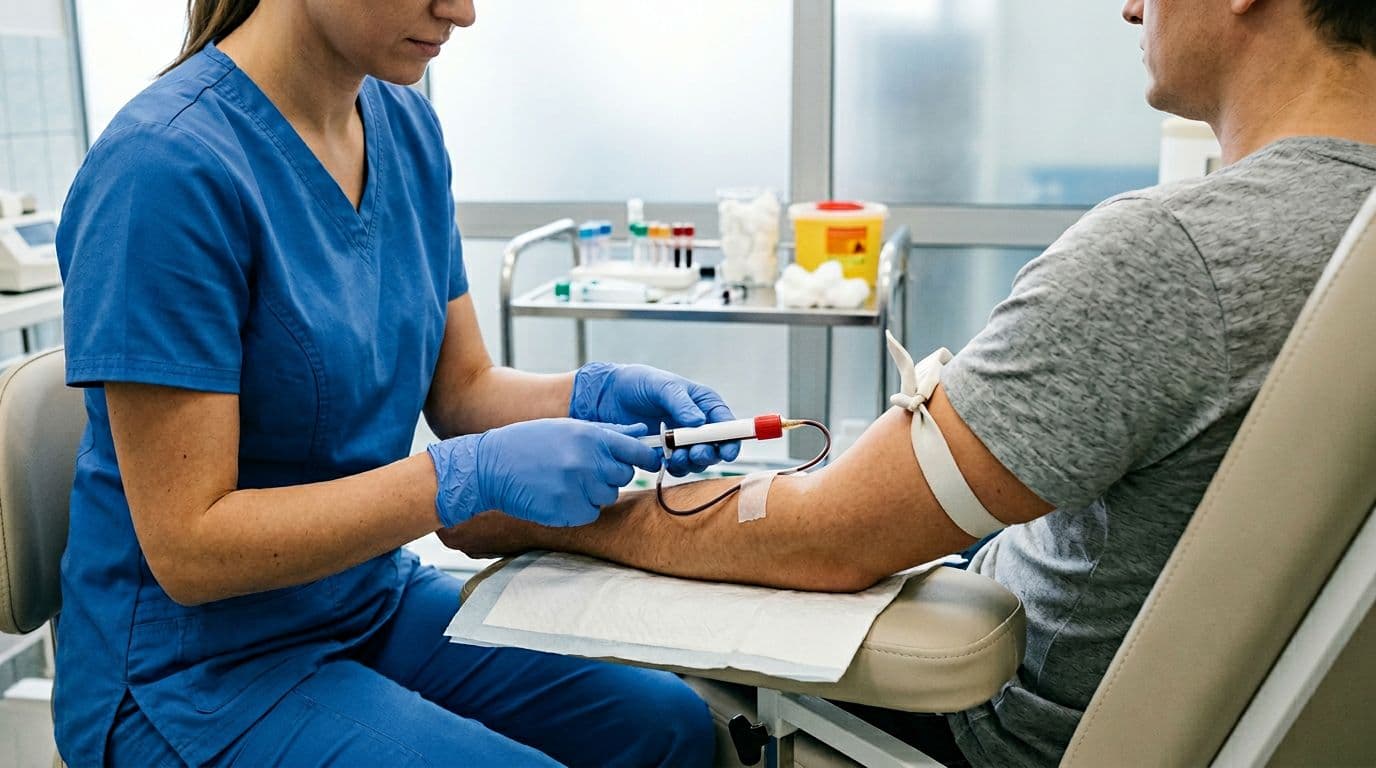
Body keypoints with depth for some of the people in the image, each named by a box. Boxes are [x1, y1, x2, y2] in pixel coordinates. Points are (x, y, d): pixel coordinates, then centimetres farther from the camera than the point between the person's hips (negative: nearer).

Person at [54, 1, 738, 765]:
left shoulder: (407, 129, -1)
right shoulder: (166, 168, -24)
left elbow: (462, 388, 6)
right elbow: (189, 547, -23)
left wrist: (595, 395, -14)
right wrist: (474, 475, -29)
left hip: (378, 600, 7)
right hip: (202, 670, -7)